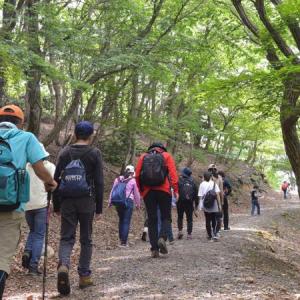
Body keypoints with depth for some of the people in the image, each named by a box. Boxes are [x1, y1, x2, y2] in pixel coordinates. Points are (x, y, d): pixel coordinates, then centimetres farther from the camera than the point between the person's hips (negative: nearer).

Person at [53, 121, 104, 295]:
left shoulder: (65, 153, 7)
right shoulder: (94, 153, -1)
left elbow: (56, 179, 7)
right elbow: (99, 182, -3)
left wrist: (56, 206, 13)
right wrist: (99, 208, 1)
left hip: (67, 202, 2)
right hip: (86, 201, -2)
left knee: (66, 237, 5)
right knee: (86, 239, 10)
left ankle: (63, 265, -21)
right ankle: (84, 276, 12)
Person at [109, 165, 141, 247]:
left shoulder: (118, 179, 8)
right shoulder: (133, 181, -1)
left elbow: (112, 191, 11)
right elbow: (136, 193, 4)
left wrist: (110, 202, 17)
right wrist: (138, 204, 16)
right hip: (129, 201, -4)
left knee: (121, 220, 18)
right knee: (126, 222, -2)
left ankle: (121, 239, 22)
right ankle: (124, 241, -4)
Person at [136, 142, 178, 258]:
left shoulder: (143, 157, 14)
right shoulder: (166, 156, 9)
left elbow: (137, 175, 6)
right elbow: (173, 173, -4)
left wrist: (141, 190, 13)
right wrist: (175, 189, -5)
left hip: (148, 192, 2)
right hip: (164, 190, -2)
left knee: (152, 220, 7)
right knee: (166, 217, 11)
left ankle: (154, 248, 4)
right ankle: (162, 238, -14)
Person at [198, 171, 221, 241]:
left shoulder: (202, 184, 1)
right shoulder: (214, 183, 1)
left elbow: (200, 196, -4)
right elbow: (217, 194, -6)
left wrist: (201, 205, 2)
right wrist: (219, 204, -3)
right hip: (214, 206, 0)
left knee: (207, 221, 10)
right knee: (214, 220, 7)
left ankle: (209, 235, 13)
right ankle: (214, 234, -8)